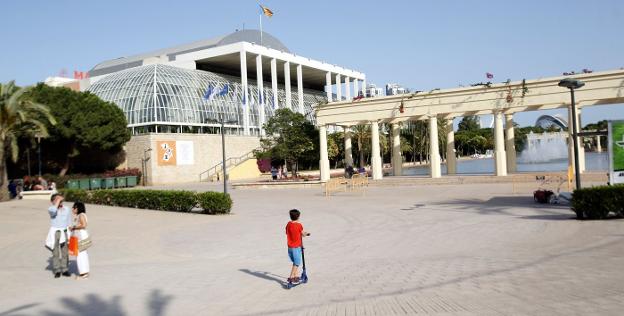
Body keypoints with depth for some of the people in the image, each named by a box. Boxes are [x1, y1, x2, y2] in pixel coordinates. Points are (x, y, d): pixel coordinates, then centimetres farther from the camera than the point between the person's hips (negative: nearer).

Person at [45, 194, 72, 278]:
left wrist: (69, 235, 5)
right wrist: (58, 200, -20)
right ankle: (57, 271, 3)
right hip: (54, 233, -2)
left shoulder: (66, 210, 5)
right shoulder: (51, 209, -3)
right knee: (55, 252, -2)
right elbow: (53, 210, -31)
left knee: (65, 252, 4)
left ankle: (65, 270, 11)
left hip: (64, 232, 2)